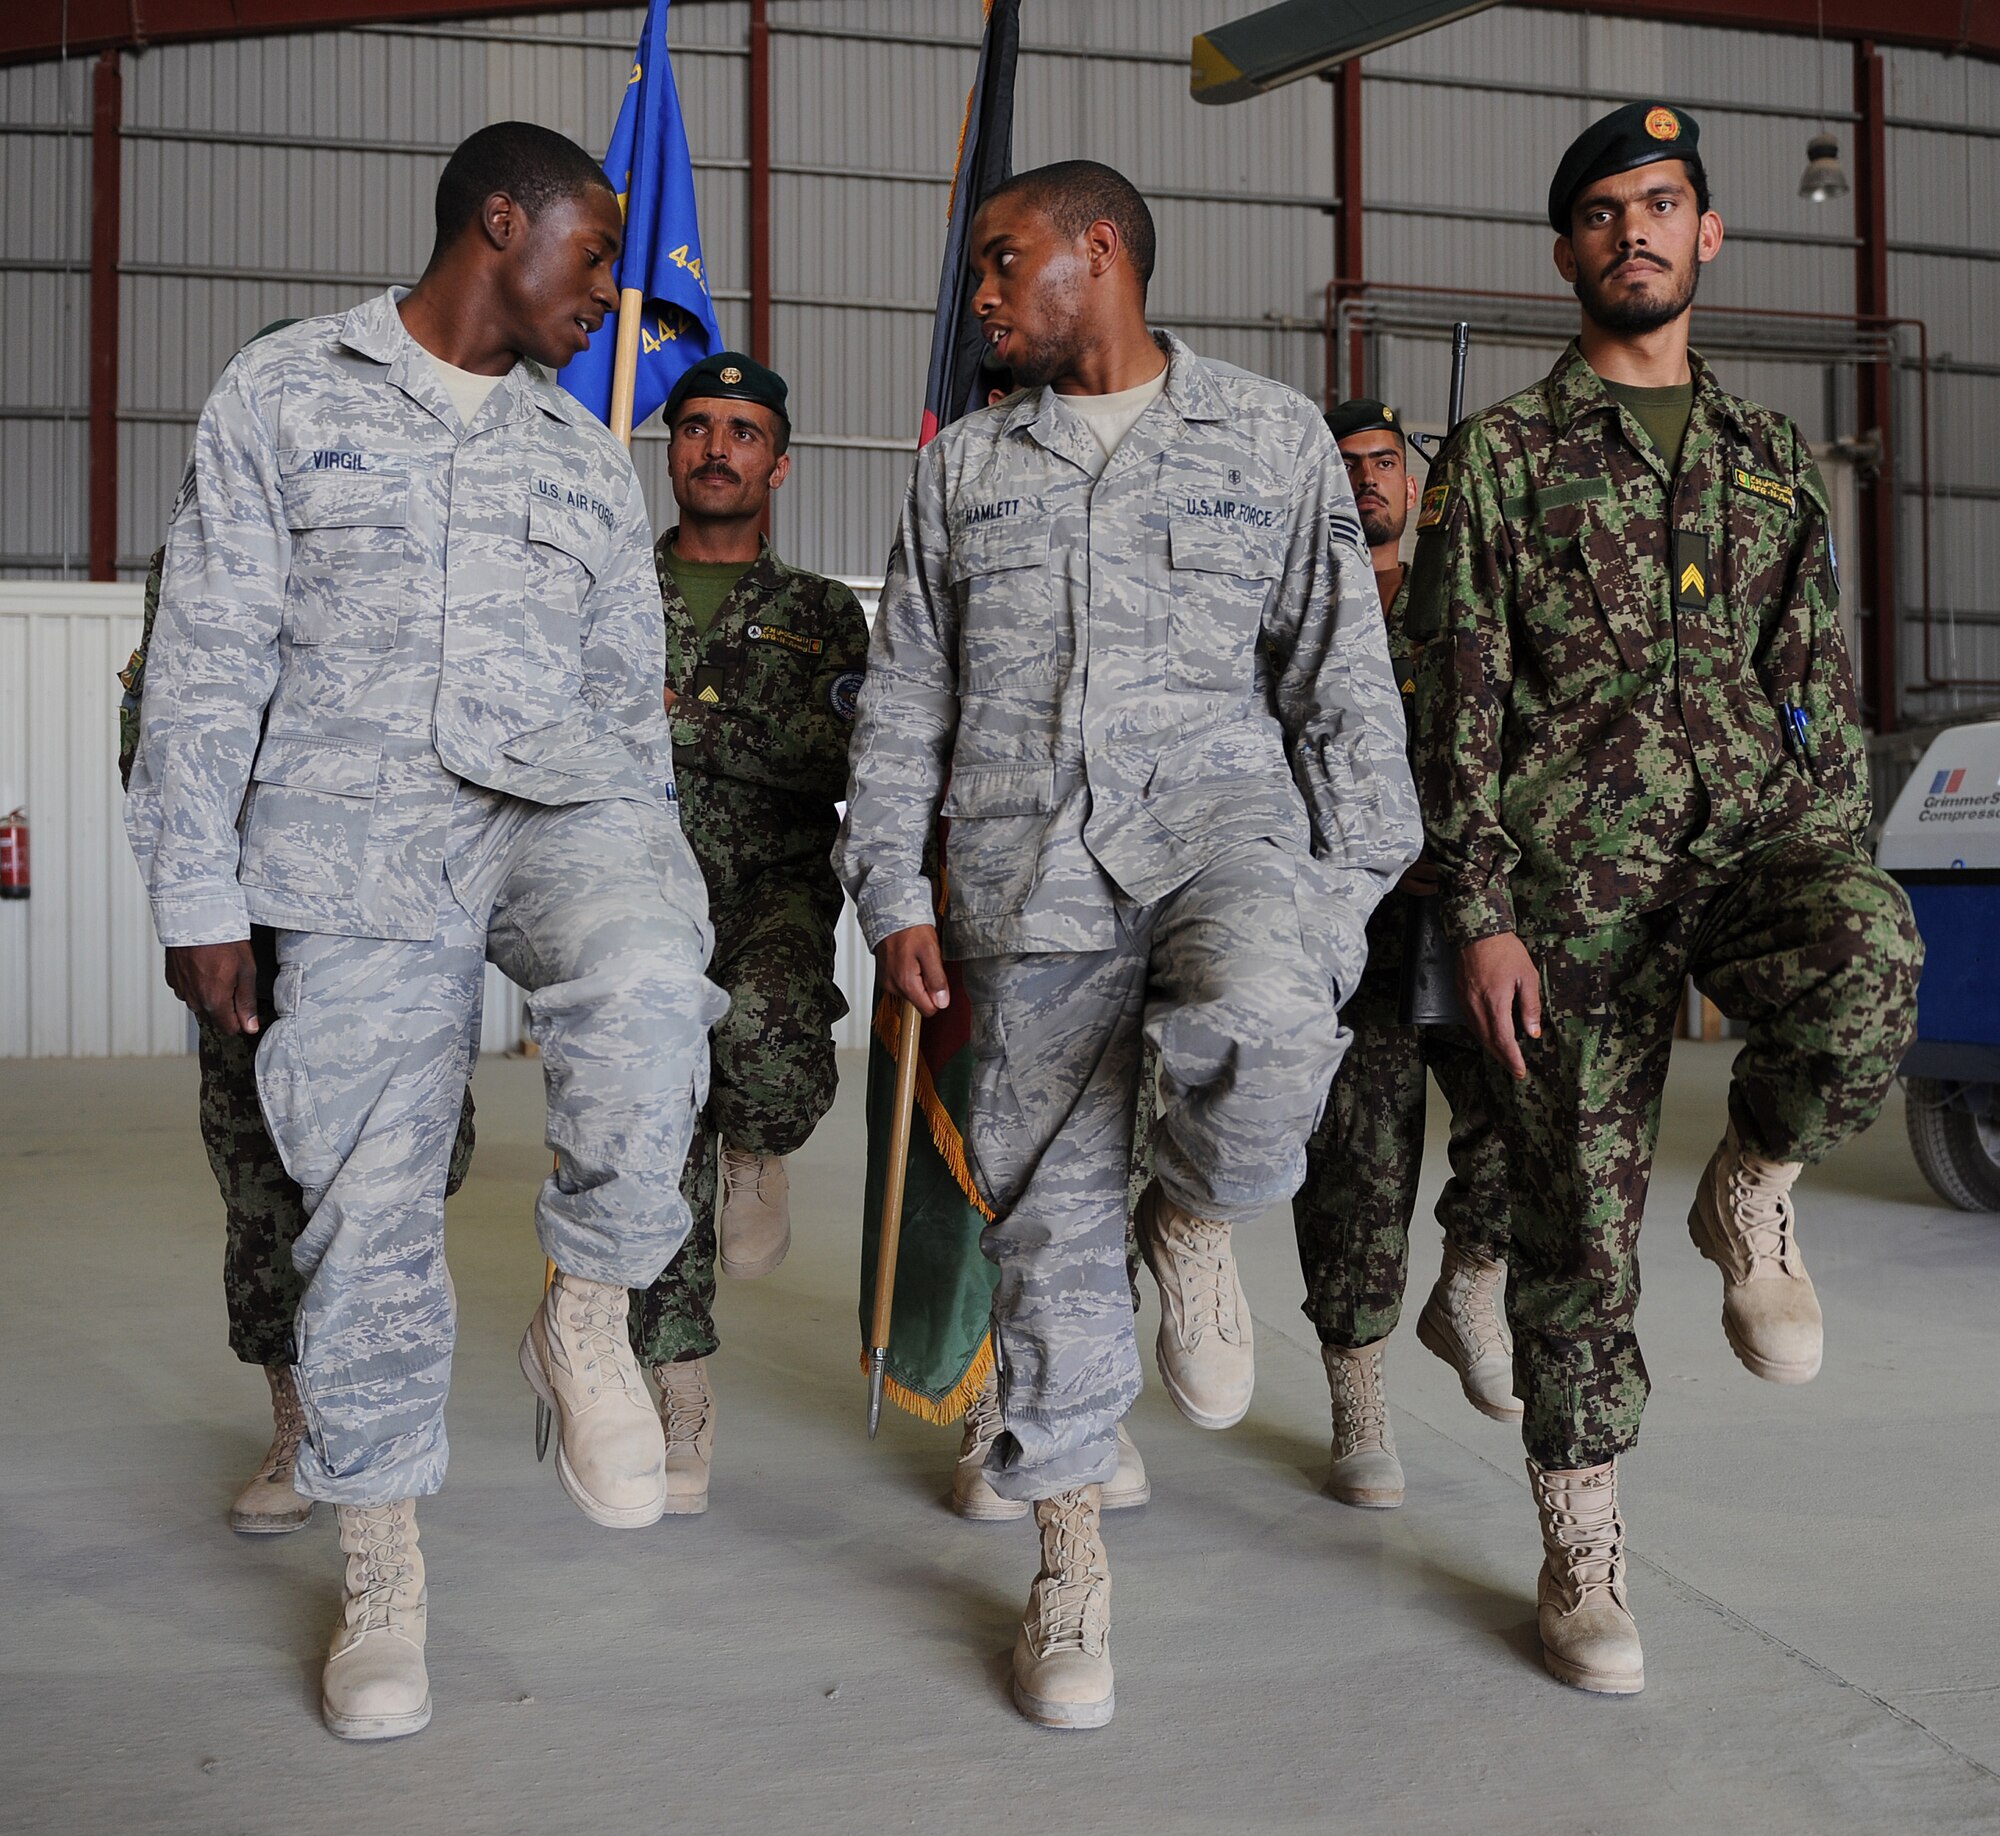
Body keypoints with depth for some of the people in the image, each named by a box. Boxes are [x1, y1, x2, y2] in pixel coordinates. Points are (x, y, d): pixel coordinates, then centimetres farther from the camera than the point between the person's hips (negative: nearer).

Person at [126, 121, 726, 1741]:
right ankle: (383, 1571, 19)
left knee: (640, 994, -33)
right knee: (369, 1208, 0)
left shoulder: (586, 454, 18)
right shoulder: (285, 393, 7)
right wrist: (200, 896, -4)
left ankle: (590, 1308, -7)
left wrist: (649, 893, 16)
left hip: (558, 805, 2)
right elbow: (208, 663, 2)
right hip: (353, 845, -2)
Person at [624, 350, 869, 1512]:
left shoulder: (826, 614, 13)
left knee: (766, 1034, -33)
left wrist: (691, 723, -11)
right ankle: (684, 1394, 13)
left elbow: (849, 770, 1)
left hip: (776, 889, -1)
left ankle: (757, 1151, 3)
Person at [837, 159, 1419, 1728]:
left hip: (1222, 810, -2)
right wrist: (894, 893, 7)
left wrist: (1352, 884, 0)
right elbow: (904, 699, 16)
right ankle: (1071, 1557, 17)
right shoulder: (964, 468, 18)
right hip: (1028, 864, 3)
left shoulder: (1272, 437, 11)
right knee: (1051, 1209, 1)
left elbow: (1344, 675, 7)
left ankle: (1197, 1218, 1)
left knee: (1265, 1036, -35)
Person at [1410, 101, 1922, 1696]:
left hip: (1760, 841, 2)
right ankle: (1583, 1551, 17)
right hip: (1576, 876, -2)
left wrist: (1841, 886, 6)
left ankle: (1753, 1190, -2)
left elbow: (1827, 691, 16)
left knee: (1870, 969, -33)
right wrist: (1483, 916, -10)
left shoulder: (1776, 460, 16)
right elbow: (1459, 711, -1)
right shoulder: (1502, 459, 5)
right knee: (1579, 1216, 0)